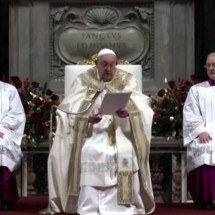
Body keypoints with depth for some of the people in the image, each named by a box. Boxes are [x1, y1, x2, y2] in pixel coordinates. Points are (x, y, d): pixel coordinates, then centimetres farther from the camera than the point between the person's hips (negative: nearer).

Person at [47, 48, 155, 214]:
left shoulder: (127, 81, 11)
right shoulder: (83, 81, 9)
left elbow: (140, 109, -2)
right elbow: (71, 110, -1)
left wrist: (127, 111, -23)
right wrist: (87, 117, -20)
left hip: (120, 133, 1)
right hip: (91, 133, -1)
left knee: (126, 153, -22)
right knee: (89, 153, -23)